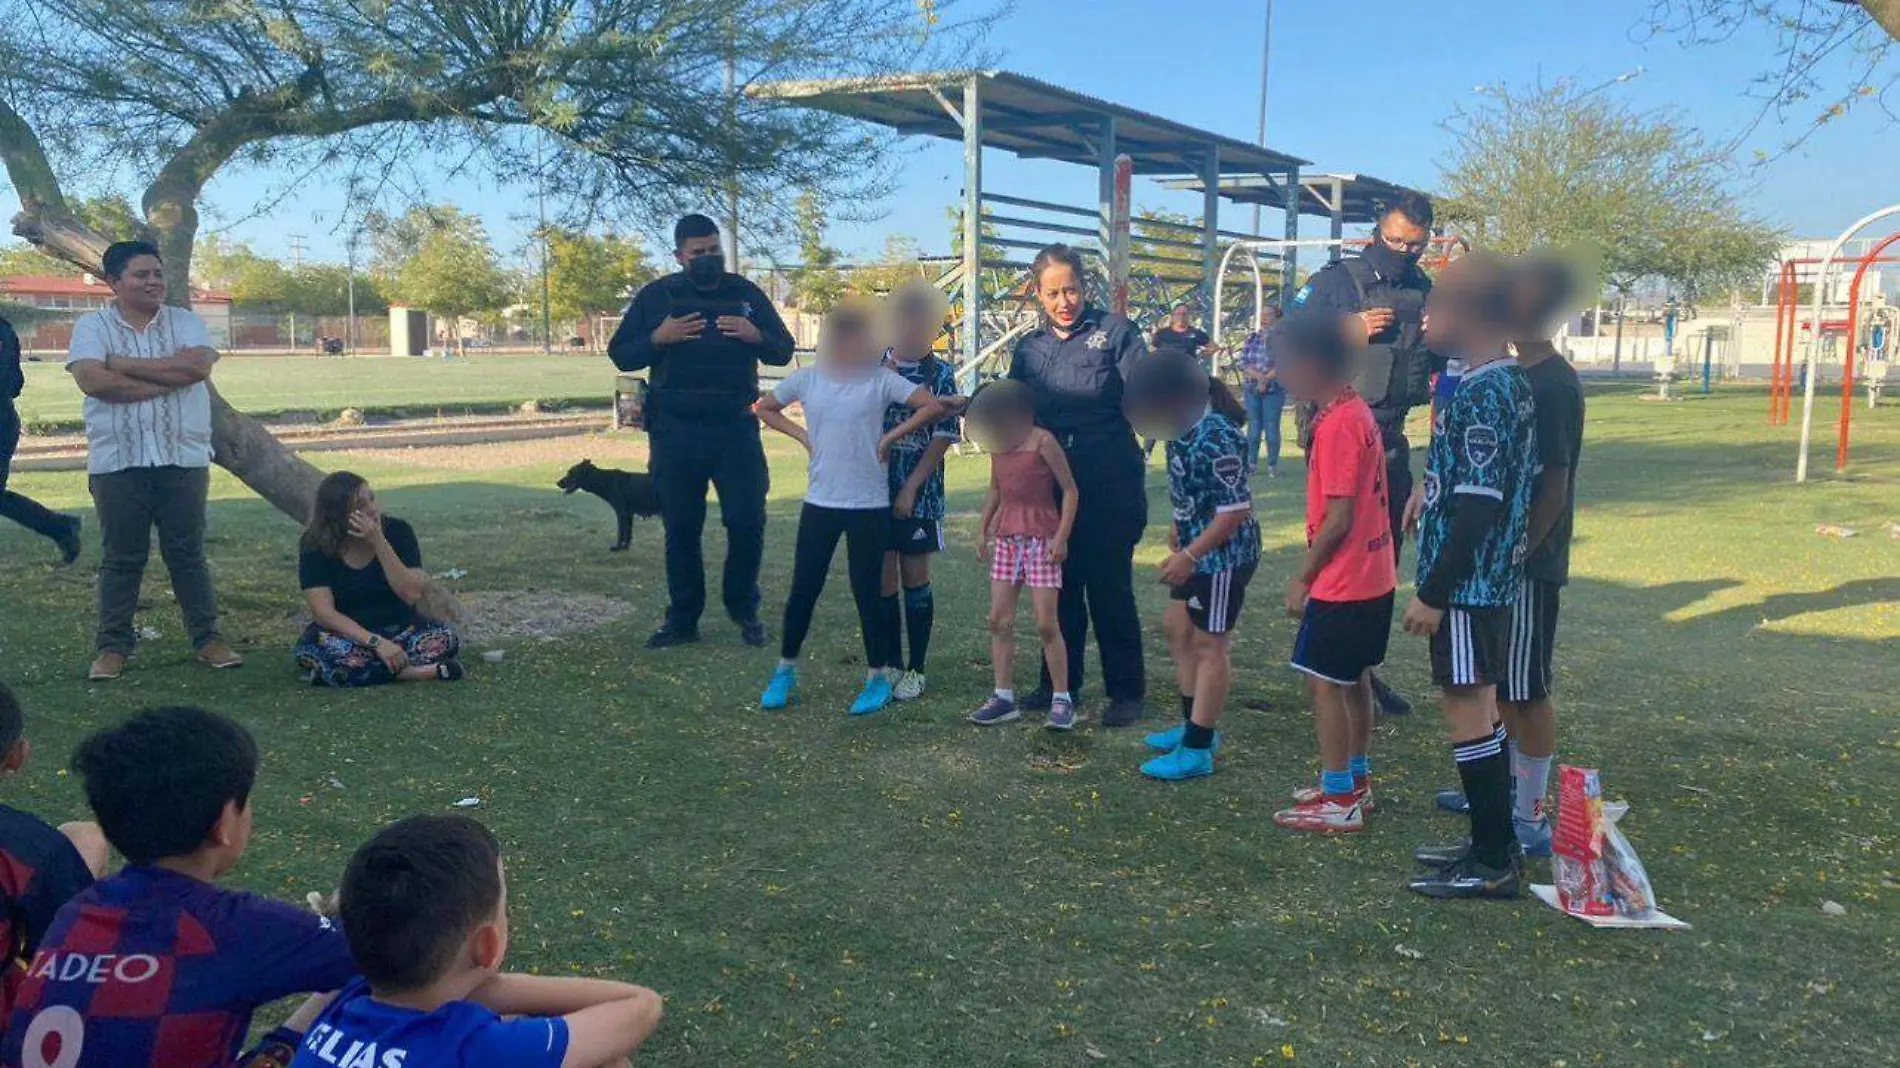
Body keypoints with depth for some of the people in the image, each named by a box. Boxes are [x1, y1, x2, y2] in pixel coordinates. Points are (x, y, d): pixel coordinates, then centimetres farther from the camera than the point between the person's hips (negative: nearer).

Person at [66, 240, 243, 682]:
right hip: (117, 462, -1)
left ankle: (207, 638, 14)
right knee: (122, 558, 6)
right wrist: (167, 380, -13)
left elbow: (198, 366, -13)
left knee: (187, 553, 6)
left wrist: (126, 364, -11)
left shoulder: (186, 322, 6)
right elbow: (93, 381, -15)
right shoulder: (92, 326, 2)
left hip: (183, 459, 1)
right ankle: (114, 647, 15)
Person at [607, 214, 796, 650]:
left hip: (737, 428, 0)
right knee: (681, 528, 6)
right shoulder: (655, 296, 5)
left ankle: (744, 610, 19)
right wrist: (657, 338, -12)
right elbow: (619, 354, 6)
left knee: (748, 523, -2)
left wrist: (756, 336, -10)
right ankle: (682, 619, 17)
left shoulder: (746, 293, 8)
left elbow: (783, 351, 12)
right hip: (675, 431, 0)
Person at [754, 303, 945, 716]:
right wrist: (801, 435, 4)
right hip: (820, 501, 3)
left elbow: (933, 407, -13)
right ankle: (785, 671, 23)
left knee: (867, 592, 3)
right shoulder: (806, 379, 3)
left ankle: (879, 676, 17)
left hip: (869, 505, -3)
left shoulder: (881, 380, -6)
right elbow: (765, 408, 17)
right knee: (803, 588, 7)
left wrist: (889, 437, -10)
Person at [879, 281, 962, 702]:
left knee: (915, 578, 6)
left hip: (919, 494, -2)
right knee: (883, 578, 7)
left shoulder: (941, 374, -3)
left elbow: (943, 437, -6)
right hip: (876, 489, 2)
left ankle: (916, 668, 16)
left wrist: (911, 487, -11)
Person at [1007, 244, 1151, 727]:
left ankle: (1127, 691, 12)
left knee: (1109, 588, 0)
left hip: (1110, 484, -5)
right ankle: (1059, 682, 27)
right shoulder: (1029, 347, 11)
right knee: (1059, 587, 13)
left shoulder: (1113, 331, -2)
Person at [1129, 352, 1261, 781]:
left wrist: (1188, 556, -23)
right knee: (1180, 632, 18)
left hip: (1224, 555, -10)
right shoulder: (1184, 428, 1)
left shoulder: (1215, 438, -26)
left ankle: (1198, 751, 9)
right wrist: (1180, 528, 11)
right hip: (1197, 550, 10)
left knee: (1209, 646, -1)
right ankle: (1193, 726, 31)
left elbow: (1235, 510, -26)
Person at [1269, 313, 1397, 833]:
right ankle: (1356, 781, 30)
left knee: (1324, 683, -1)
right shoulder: (1357, 411, 9)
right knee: (1355, 679, 18)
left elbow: (1338, 519, -22)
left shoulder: (1337, 424, -21)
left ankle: (1340, 802, 6)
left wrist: (1302, 578, -12)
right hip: (1373, 575, 10)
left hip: (1342, 582, -10)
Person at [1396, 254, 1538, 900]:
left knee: (1466, 708, -2)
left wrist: (1432, 593, -20)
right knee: (1478, 705, 16)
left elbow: (1478, 507, -23)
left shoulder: (1481, 395, -20)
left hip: (1466, 582, -10)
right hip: (1491, 578, 10)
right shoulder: (1511, 384, 11)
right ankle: (1492, 844, 26)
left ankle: (1495, 864, 6)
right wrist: (1433, 488, 16)